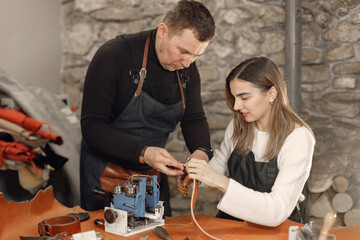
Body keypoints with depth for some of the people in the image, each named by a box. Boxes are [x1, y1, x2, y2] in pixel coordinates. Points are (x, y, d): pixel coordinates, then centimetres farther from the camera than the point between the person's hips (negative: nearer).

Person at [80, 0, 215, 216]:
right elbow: (92, 127, -22)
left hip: (154, 174, 5)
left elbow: (194, 119, 3)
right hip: (106, 177, -5)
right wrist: (142, 152, -34)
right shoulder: (114, 55, -21)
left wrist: (201, 151, -19)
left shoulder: (187, 68, -4)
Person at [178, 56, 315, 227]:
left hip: (278, 227, -4)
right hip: (232, 219, 5)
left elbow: (277, 211, -27)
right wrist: (193, 175, -3)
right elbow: (221, 162, 18)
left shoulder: (298, 138, -19)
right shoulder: (238, 126, -2)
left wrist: (221, 182, -33)